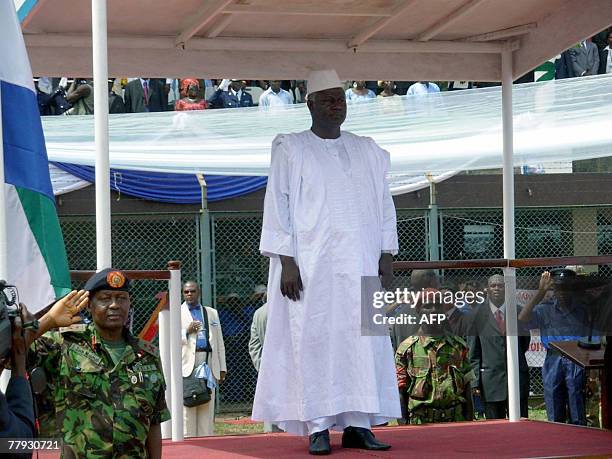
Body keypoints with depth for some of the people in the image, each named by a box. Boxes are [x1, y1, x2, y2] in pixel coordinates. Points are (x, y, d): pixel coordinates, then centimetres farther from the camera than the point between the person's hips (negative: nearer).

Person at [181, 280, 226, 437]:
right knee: (188, 409, -7)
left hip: (208, 364, 3)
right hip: (187, 364, -3)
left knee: (207, 408, 1)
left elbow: (219, 343, 18)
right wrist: (187, 331, -11)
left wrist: (222, 368, 12)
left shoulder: (212, 313, 20)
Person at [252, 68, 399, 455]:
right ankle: (318, 427, -4)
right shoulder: (291, 149, 4)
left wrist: (387, 257, 5)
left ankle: (358, 424, 3)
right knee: (313, 340, -6)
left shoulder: (367, 151, 15)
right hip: (310, 266, -3)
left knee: (364, 343, -1)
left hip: (360, 266, 4)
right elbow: (277, 206, -1)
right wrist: (286, 262, -10)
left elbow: (384, 205, 15)